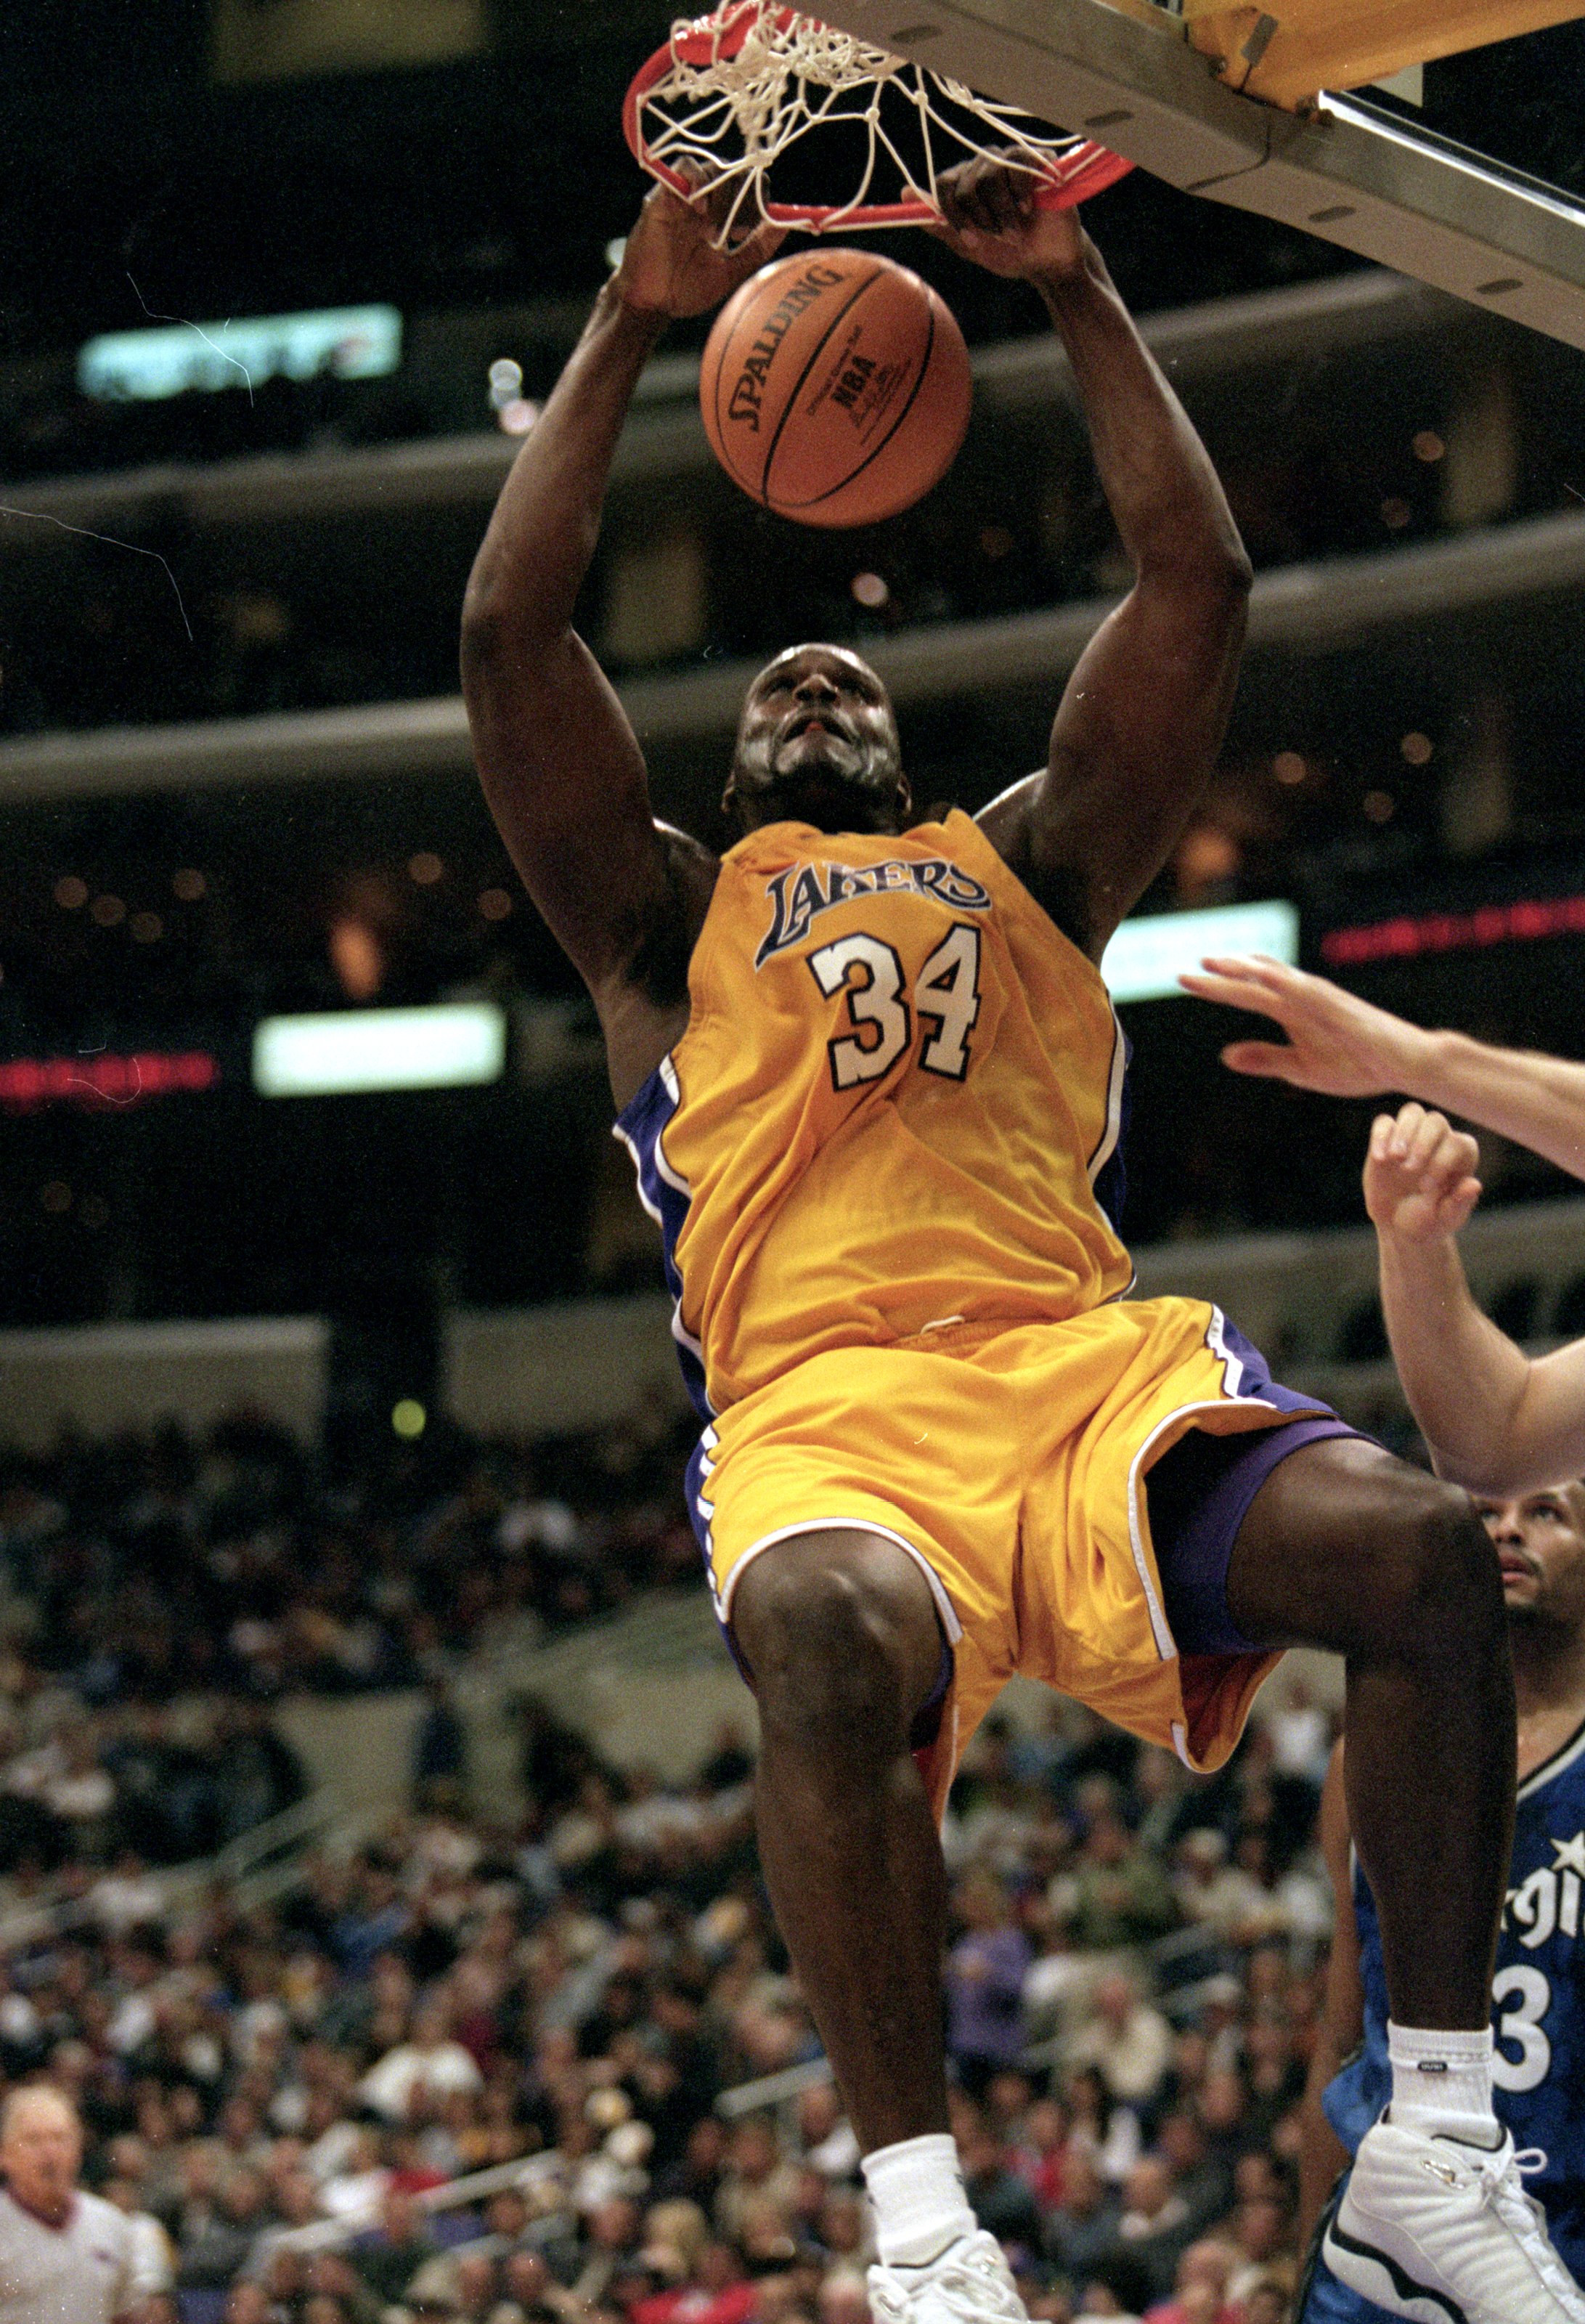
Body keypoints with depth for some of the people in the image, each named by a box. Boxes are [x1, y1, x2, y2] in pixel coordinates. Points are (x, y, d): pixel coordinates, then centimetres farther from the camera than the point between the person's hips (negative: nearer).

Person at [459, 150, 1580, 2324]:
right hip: (821, 1402, -2)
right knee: (830, 1638, -40)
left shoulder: (1030, 858, 30)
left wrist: (1079, 295, 20)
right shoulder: (668, 910, 25)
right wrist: (632, 321, 14)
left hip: (1083, 1365, 3)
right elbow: (511, 631, 13)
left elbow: (1199, 587, 21)